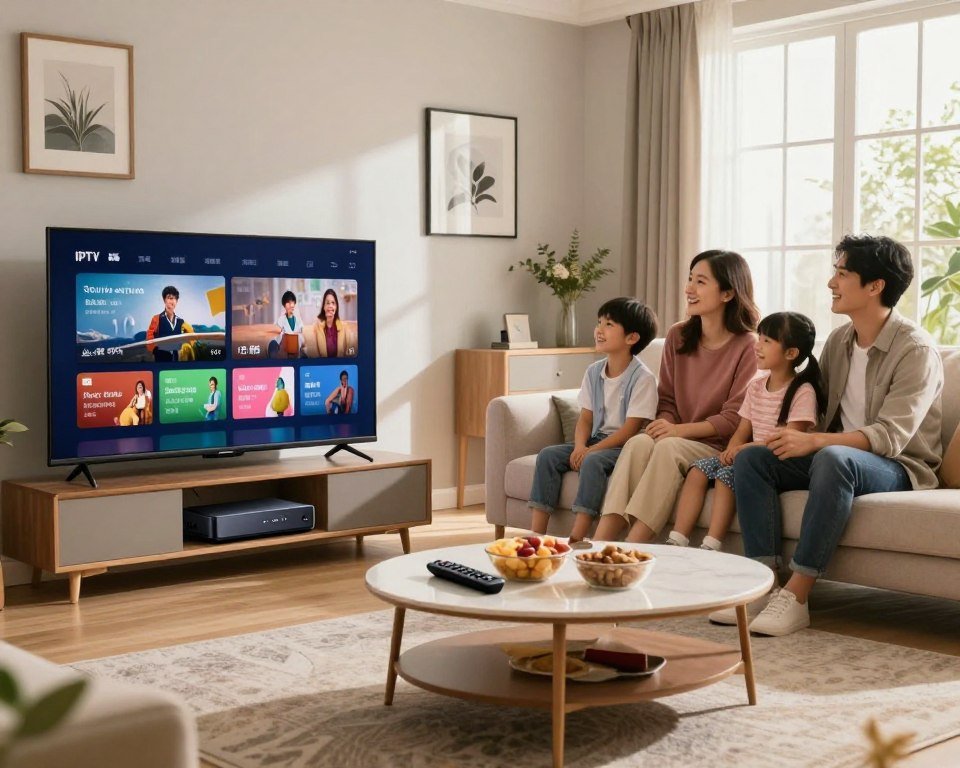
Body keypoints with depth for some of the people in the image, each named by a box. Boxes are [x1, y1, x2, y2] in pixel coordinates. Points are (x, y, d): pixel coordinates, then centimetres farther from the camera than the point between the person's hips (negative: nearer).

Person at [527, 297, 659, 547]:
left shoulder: (642, 377, -13)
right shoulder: (593, 372, 8)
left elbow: (631, 428, -17)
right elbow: (585, 418, 8)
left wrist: (592, 450, -22)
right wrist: (580, 446, -13)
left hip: (625, 445, -7)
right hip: (595, 441, 7)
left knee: (593, 461, -35)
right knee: (548, 455, -14)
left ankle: (578, 536, -35)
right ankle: (537, 532, -18)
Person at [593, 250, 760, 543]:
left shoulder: (747, 347, -6)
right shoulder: (677, 337, 11)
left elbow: (735, 418, -10)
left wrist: (681, 430, -19)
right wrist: (665, 424, -8)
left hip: (719, 450, -4)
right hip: (677, 440, 4)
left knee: (669, 447, -34)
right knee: (639, 442, -29)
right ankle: (599, 546, -40)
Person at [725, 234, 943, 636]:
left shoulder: (916, 349, -14)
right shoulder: (839, 340, 9)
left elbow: (890, 436, -24)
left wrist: (813, 441, -36)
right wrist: (792, 437, -7)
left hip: (899, 468, -7)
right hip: (838, 459, 7)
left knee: (833, 458, -39)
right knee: (750, 457, -15)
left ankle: (796, 596, -37)